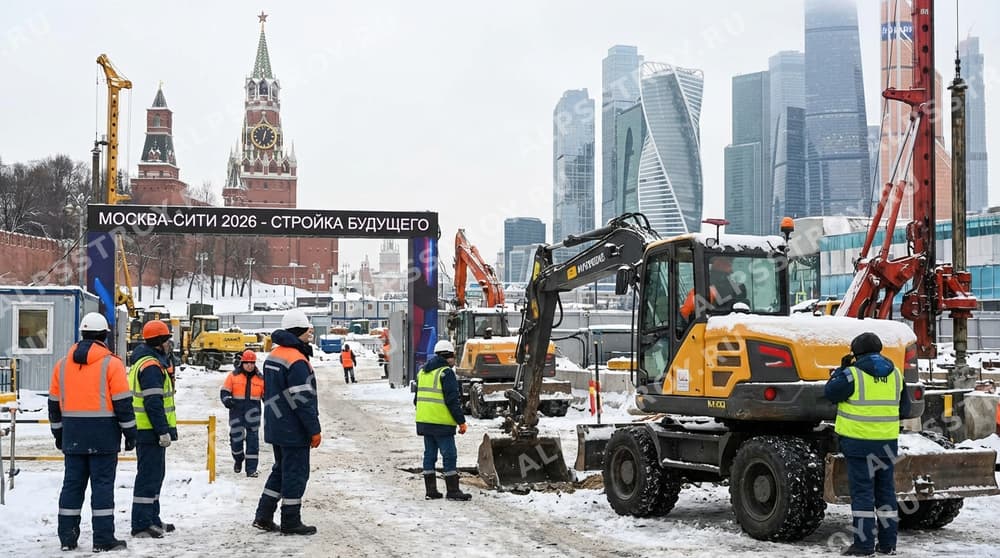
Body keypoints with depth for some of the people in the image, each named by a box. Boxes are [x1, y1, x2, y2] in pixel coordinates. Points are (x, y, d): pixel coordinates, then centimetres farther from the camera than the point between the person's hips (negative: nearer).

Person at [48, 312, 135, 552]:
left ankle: (67, 537, 13)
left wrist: (58, 433, 23)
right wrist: (130, 433, -2)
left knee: (72, 484, 10)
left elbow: (54, 403, 14)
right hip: (103, 435, -5)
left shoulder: (62, 364, 10)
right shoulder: (111, 363, -7)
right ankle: (103, 539, -2)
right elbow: (122, 403, -9)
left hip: (73, 436, 5)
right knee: (103, 484, -2)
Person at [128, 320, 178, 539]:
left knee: (154, 474, 18)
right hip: (151, 431, -11)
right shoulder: (151, 366, -17)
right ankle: (141, 525, -5)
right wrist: (163, 431, -22)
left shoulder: (142, 362, 16)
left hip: (146, 430, 11)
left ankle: (152, 520, 27)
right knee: (149, 476, -8)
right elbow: (153, 403, -22)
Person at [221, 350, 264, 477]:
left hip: (253, 412, 1)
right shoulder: (234, 376, 2)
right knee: (236, 436, 4)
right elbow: (224, 391, 3)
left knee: (252, 439, -1)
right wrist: (227, 400, -18)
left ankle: (251, 468, 3)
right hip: (237, 410, -1)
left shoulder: (260, 378, 8)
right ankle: (238, 460, 33)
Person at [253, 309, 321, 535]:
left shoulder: (273, 355, 11)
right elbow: (303, 400, -21)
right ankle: (291, 522, 7)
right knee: (296, 473, 0)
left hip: (275, 427, 10)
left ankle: (263, 517, 20)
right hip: (294, 430, -10)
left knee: (281, 470, 19)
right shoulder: (297, 361, -20)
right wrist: (314, 430, -16)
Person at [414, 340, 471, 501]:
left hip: (424, 421, 8)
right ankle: (452, 491, -1)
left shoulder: (422, 372, 16)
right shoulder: (446, 373, -10)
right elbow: (452, 400, -14)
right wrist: (461, 421, -9)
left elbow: (417, 399, 21)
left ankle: (430, 491, 13)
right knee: (449, 455, -2)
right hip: (441, 422, -8)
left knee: (429, 454, 11)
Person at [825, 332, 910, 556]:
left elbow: (830, 392, -1)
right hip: (887, 442, 5)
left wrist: (841, 370, 10)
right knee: (886, 490, 12)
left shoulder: (853, 374, -12)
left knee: (862, 491, 0)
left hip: (859, 441, -5)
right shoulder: (895, 374, 7)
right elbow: (904, 409, 13)